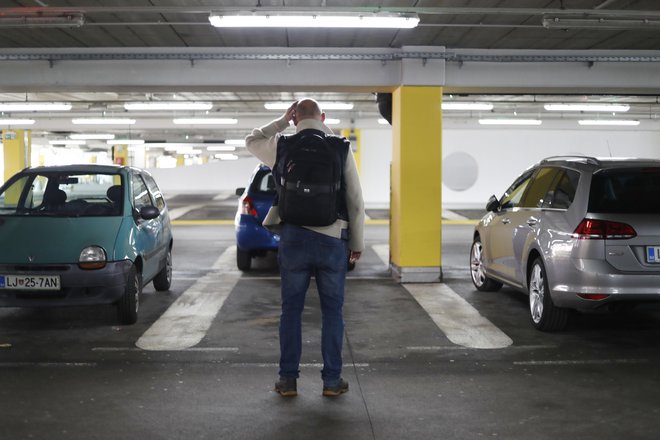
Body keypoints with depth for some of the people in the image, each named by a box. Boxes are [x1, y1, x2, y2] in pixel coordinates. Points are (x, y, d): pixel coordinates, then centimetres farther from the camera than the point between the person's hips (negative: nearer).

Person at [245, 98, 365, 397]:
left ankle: (288, 379, 13)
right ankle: (332, 380, 12)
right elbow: (355, 199, -1)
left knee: (291, 310, 10)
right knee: (332, 311, 9)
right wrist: (357, 242, 7)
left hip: (294, 238, 1)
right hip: (333, 239, 0)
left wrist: (282, 121, 20)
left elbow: (251, 141, 22)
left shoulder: (283, 147, -1)